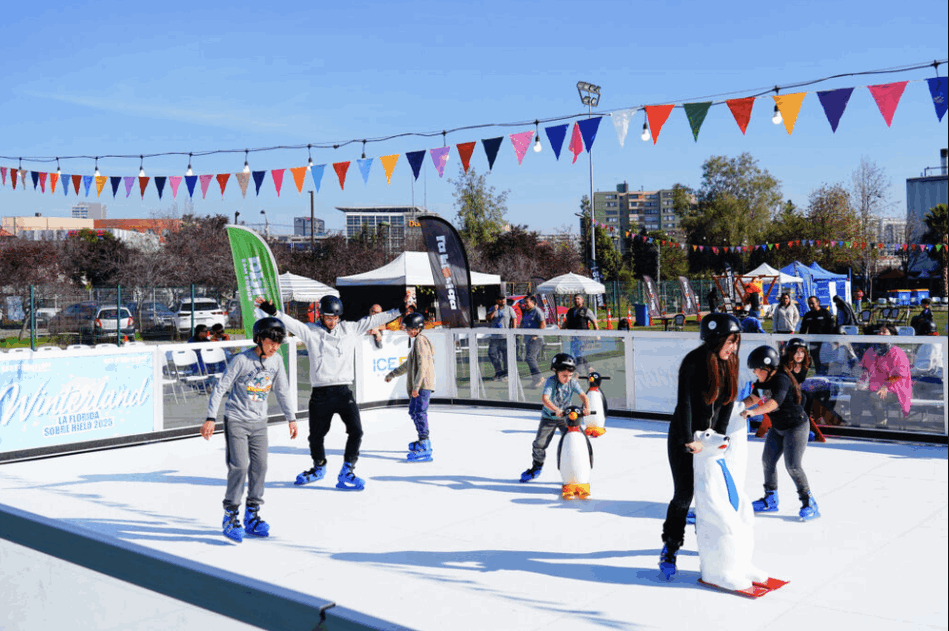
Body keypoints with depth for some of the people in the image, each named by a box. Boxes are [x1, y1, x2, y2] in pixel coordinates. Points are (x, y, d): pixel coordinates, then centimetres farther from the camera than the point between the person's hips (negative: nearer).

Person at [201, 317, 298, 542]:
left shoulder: (276, 361, 1)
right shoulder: (242, 360, -16)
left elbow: (282, 391, 13)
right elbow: (220, 388, -12)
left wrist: (291, 418, 15)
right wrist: (211, 418, -15)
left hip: (259, 422, 5)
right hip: (236, 420, -5)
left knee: (260, 466, 2)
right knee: (239, 466, -11)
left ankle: (252, 516, 14)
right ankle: (230, 517, 2)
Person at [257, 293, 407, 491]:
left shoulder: (350, 329, 8)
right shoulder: (310, 332, 1)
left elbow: (373, 320, 7)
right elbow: (291, 323, -12)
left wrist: (399, 310, 3)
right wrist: (273, 311, -29)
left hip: (343, 392, 1)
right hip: (320, 394, -1)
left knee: (355, 431, -13)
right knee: (316, 435, 12)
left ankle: (346, 473, 1)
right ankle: (319, 467, 40)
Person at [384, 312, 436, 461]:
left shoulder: (420, 341, -11)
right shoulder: (417, 341, 21)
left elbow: (423, 365, -20)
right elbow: (408, 364, 32)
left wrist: (416, 386, -23)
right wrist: (393, 374, 38)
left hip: (423, 385, -11)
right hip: (418, 386, 11)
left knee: (419, 412, -16)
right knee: (413, 411, 19)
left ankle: (425, 449, -21)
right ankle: (423, 441, 32)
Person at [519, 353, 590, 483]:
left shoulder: (573, 383, -12)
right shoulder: (551, 382, -22)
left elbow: (583, 395, -20)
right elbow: (545, 398, -35)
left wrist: (586, 408, -41)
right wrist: (556, 410, -50)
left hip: (566, 417, 2)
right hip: (548, 417, -2)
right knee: (539, 444, 0)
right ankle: (537, 466, 27)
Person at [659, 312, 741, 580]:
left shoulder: (730, 363, -2)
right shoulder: (694, 362, -21)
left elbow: (728, 400, 4)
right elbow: (685, 403, -21)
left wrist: (718, 435, -1)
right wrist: (689, 440, -20)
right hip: (683, 437, -6)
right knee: (684, 494, -4)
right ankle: (670, 550, 10)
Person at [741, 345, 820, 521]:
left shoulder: (781, 380, -27)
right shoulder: (763, 381, 1)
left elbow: (773, 403, -40)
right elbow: (753, 398, 6)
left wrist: (753, 412, -50)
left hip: (796, 426, -9)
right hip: (778, 428, 9)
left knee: (793, 466, -12)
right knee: (767, 461, 9)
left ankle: (809, 504, 1)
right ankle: (771, 500, 23)